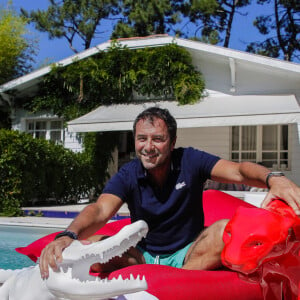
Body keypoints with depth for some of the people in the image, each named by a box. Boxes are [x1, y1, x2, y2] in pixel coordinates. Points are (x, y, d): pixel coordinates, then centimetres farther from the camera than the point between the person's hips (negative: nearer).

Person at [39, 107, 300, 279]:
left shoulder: (190, 162, -7)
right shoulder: (127, 176, -6)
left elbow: (238, 171, -21)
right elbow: (101, 210, -23)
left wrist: (273, 178, -44)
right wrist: (68, 236, -45)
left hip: (188, 254, -1)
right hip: (143, 257, 1)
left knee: (226, 230, -30)